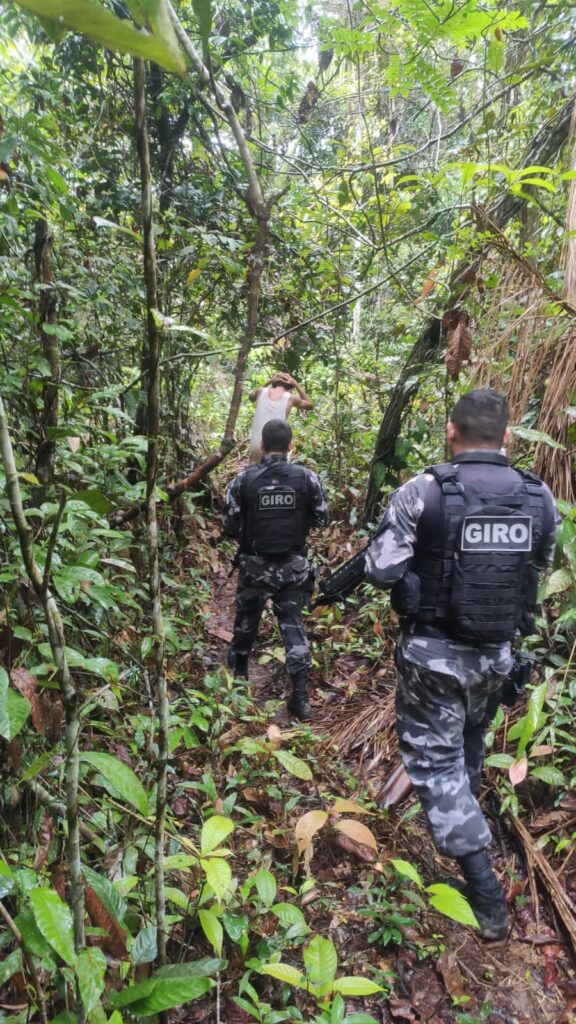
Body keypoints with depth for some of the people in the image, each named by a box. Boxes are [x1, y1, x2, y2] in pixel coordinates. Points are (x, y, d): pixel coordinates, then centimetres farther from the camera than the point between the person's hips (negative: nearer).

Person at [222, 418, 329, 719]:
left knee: (246, 618, 22)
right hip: (293, 566, 0)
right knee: (292, 623, 9)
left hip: (254, 565, 0)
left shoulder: (244, 479, -12)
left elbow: (229, 525, -8)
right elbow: (321, 519, 0)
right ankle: (300, 696, 5)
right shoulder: (307, 477, -9)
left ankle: (238, 671, 43)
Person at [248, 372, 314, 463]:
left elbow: (251, 397, 31)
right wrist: (296, 384, 20)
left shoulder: (261, 392, 5)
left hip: (256, 446, 3)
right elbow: (310, 405, 20)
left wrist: (269, 381, 24)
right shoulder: (290, 398, 1)